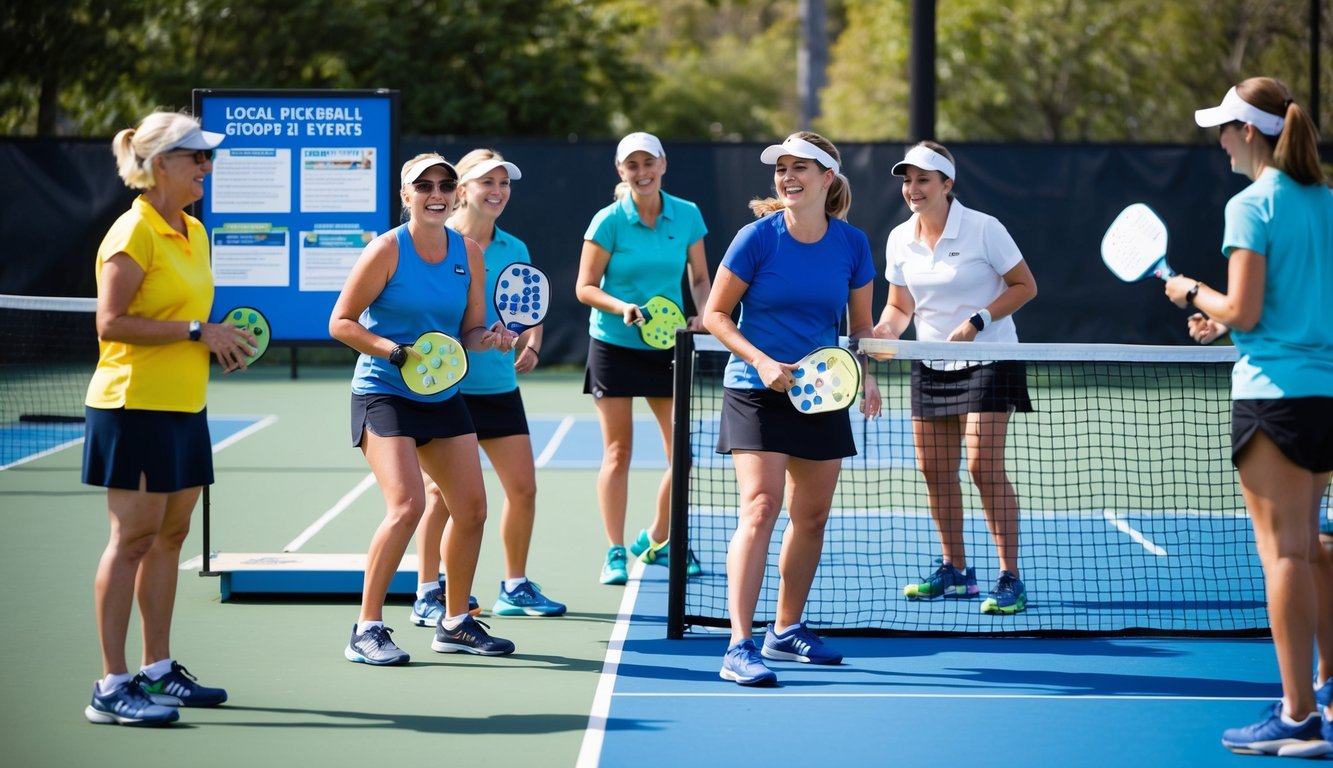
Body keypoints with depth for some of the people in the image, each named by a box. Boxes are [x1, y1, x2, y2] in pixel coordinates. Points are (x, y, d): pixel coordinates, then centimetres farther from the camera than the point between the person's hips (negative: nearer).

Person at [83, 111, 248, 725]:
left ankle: (157, 671, 20)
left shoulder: (194, 232, 14)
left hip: (184, 406, 9)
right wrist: (197, 332, -19)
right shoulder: (133, 233, -13)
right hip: (135, 404, -9)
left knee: (169, 535, 12)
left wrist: (218, 342, 8)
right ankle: (112, 687, -4)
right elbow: (112, 323, -19)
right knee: (132, 537, -7)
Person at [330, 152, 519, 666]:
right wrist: (398, 352, -22)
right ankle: (367, 630, -11)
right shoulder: (388, 249, -11)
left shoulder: (469, 253, 4)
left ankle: (455, 623, 24)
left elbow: (469, 331, 11)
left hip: (443, 396, 6)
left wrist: (490, 339, -12)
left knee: (472, 508, 6)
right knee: (407, 505, -21)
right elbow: (341, 322, -10)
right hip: (383, 393, -6)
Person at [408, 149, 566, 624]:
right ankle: (427, 595, 8)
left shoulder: (514, 250, 8)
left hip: (500, 386, 5)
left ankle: (515, 588, 20)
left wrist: (530, 346, -6)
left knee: (523, 489, 6)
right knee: (442, 492, -3)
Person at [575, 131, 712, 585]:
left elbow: (700, 278, 10)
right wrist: (622, 308, -22)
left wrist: (701, 314, -9)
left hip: (667, 344, 3)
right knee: (618, 452, 0)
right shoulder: (608, 221, -9)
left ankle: (656, 541, 22)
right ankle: (615, 553, 8)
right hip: (614, 345, -3)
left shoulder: (687, 216, 0)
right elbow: (585, 287, -6)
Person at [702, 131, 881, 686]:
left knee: (812, 517, 12)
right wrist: (761, 361, -18)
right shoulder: (758, 237, -10)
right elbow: (715, 314, -5)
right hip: (757, 391, -5)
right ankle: (739, 648, -20)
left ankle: (786, 631, 30)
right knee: (760, 509, -17)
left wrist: (864, 374, -8)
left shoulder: (852, 244, -1)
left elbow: (861, 323, 10)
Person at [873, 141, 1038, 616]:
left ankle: (1010, 578, -9)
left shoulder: (983, 229, -13)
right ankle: (955, 571, 20)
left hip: (988, 359, -6)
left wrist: (977, 322, -19)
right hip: (930, 365, 6)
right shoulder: (900, 240, 2)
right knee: (934, 469, 6)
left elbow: (1025, 286, -8)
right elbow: (900, 305, 11)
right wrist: (885, 331, -11)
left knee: (984, 465, -14)